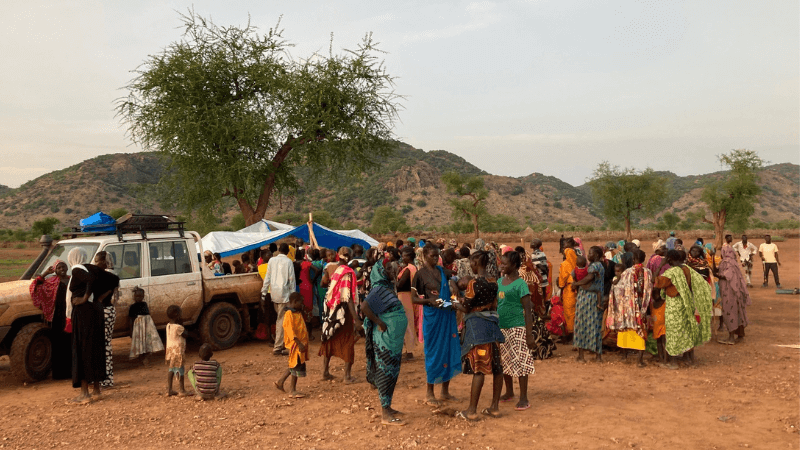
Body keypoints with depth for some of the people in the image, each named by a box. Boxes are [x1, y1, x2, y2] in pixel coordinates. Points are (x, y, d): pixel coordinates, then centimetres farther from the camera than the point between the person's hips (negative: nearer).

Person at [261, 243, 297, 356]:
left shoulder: (272, 260, 6)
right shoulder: (288, 262, -4)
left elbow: (267, 277, 6)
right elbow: (292, 280, -4)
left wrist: (264, 292, 10)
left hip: (274, 293, 5)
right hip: (284, 293, -5)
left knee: (279, 319, 16)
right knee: (282, 320, -4)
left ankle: (280, 343, 20)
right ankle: (278, 347, -6)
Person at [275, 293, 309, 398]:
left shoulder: (298, 313, 14)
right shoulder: (289, 314, -17)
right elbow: (290, 331, -23)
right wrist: (299, 343, -25)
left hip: (301, 344, 10)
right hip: (295, 345, -10)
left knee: (295, 366, 17)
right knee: (296, 366, -2)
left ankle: (280, 381, 27)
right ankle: (292, 391, 6)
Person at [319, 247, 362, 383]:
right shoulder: (348, 273, -18)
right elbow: (348, 298, -23)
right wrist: (356, 319, -24)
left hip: (331, 310, 6)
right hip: (344, 311, -6)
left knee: (329, 340, 17)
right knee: (347, 342, 6)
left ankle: (325, 372, 25)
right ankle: (347, 376, 10)